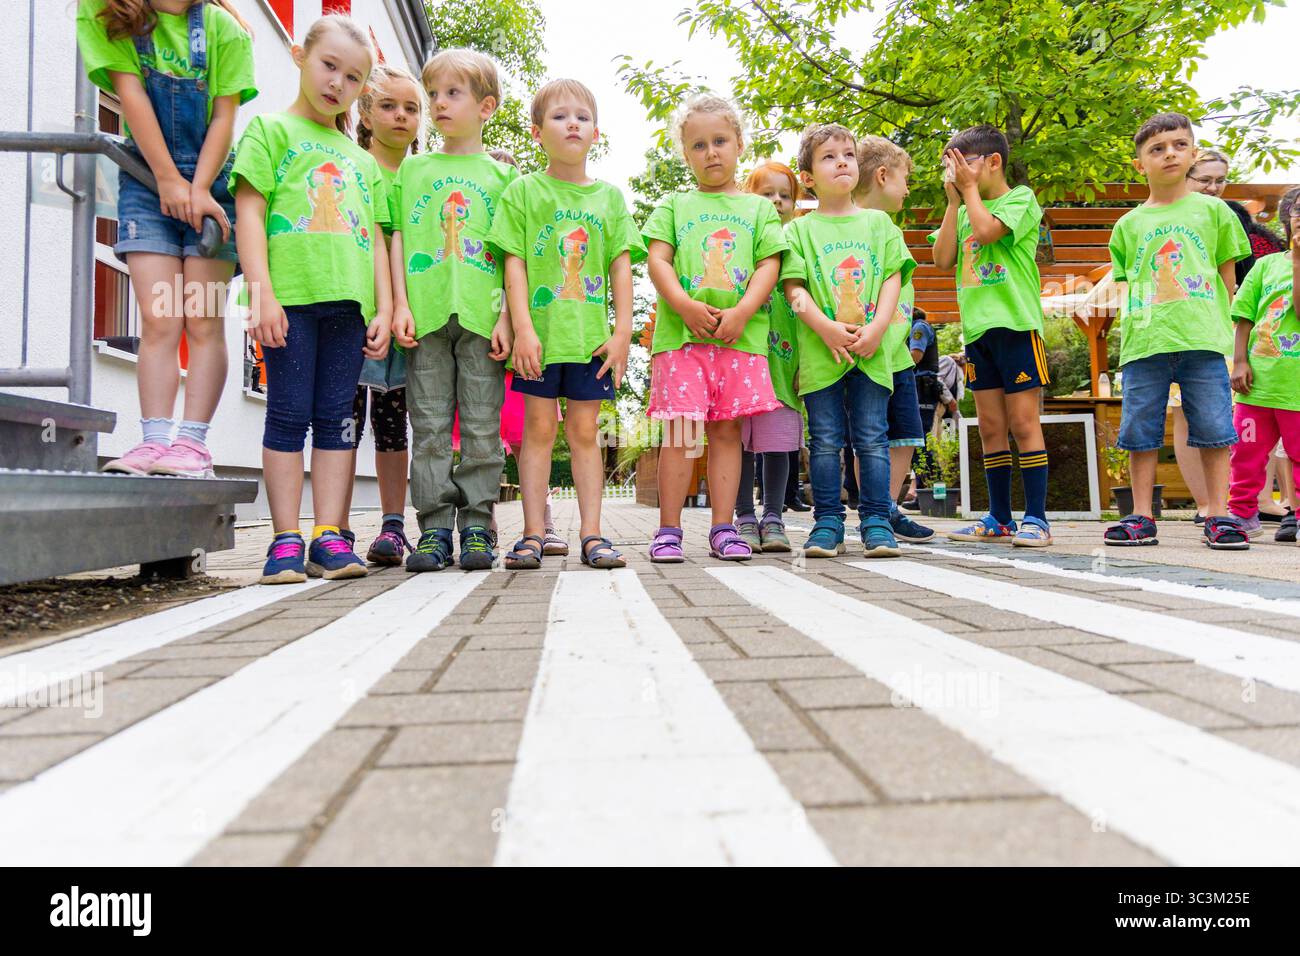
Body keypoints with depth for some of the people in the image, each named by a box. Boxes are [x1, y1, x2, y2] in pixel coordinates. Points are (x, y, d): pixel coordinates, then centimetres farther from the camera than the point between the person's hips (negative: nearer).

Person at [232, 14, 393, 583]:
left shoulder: (361, 161, 24)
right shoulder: (272, 130, 10)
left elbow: (374, 237, 20)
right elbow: (249, 213, -1)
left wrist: (384, 309, 8)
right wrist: (261, 291, -13)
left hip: (348, 302, 4)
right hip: (290, 297, -4)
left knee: (336, 419, 2)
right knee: (289, 415, -4)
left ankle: (329, 536, 6)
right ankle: (286, 540, 1)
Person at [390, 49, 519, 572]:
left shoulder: (500, 174, 12)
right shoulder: (413, 168, 16)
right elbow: (397, 239, 11)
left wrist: (507, 315, -4)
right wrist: (401, 304, -2)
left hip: (482, 316, -1)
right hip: (426, 313, 1)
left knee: (482, 427, 0)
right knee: (429, 427, 1)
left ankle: (476, 526, 8)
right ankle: (435, 528, 6)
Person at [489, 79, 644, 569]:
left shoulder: (609, 195, 13)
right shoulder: (523, 190, 6)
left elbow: (621, 266, 8)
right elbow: (514, 262, -1)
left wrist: (623, 331, -1)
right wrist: (523, 327, -11)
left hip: (591, 335, 2)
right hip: (539, 331, -1)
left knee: (585, 431, 5)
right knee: (538, 428, 2)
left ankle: (591, 534, 8)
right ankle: (533, 534, 7)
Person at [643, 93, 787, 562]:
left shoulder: (758, 207, 17)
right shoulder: (674, 205, 15)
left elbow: (769, 265, 5)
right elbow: (658, 260, 3)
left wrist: (740, 313, -11)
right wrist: (685, 306, -14)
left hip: (741, 336, 1)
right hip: (680, 335, -1)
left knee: (727, 431, 3)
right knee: (680, 433, -5)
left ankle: (723, 528, 9)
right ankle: (668, 529, 2)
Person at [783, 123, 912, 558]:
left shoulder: (878, 223, 14)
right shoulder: (800, 230, 8)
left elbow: (893, 278, 7)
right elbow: (794, 288, -1)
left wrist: (876, 328, -8)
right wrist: (827, 328, -15)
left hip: (871, 351, 1)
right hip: (820, 351, -1)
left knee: (872, 439, 1)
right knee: (825, 440, 2)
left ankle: (876, 523, 7)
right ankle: (827, 524, 9)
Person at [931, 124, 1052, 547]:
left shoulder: (1021, 198, 0)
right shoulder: (965, 210, 17)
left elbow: (987, 230, -18)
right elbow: (942, 258, 4)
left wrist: (970, 188, -3)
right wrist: (954, 201, 4)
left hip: (1016, 322, -6)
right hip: (977, 326, 6)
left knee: (1023, 421, -6)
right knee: (990, 426, 7)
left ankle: (1036, 517, -1)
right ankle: (999, 519, 14)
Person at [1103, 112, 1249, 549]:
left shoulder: (1212, 210, 10)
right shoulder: (1129, 224, 12)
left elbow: (1227, 278, 12)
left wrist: (1224, 330, 6)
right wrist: (1131, 330, 6)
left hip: (1203, 339, -1)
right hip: (1144, 342, 1)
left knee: (1214, 429, -1)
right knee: (1140, 432, 2)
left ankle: (1218, 516, 7)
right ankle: (1141, 518, 9)